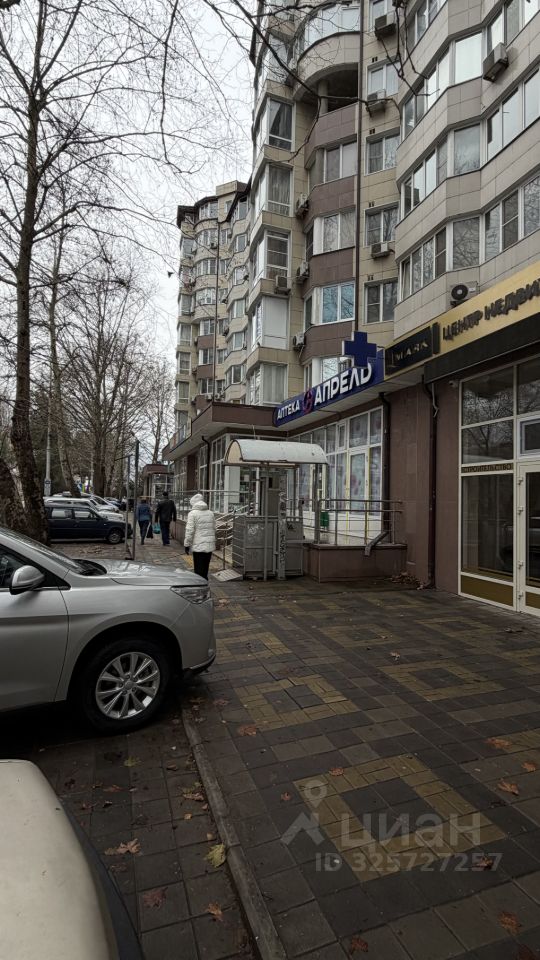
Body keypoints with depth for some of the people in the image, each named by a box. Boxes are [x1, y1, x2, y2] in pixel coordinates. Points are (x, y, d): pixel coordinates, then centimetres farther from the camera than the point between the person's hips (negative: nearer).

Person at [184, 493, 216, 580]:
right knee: (205, 570, 16)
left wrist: (187, 544, -5)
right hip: (210, 546, 6)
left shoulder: (192, 513, -9)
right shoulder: (210, 513, 10)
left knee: (199, 570, 0)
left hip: (198, 546, -6)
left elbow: (189, 531, -12)